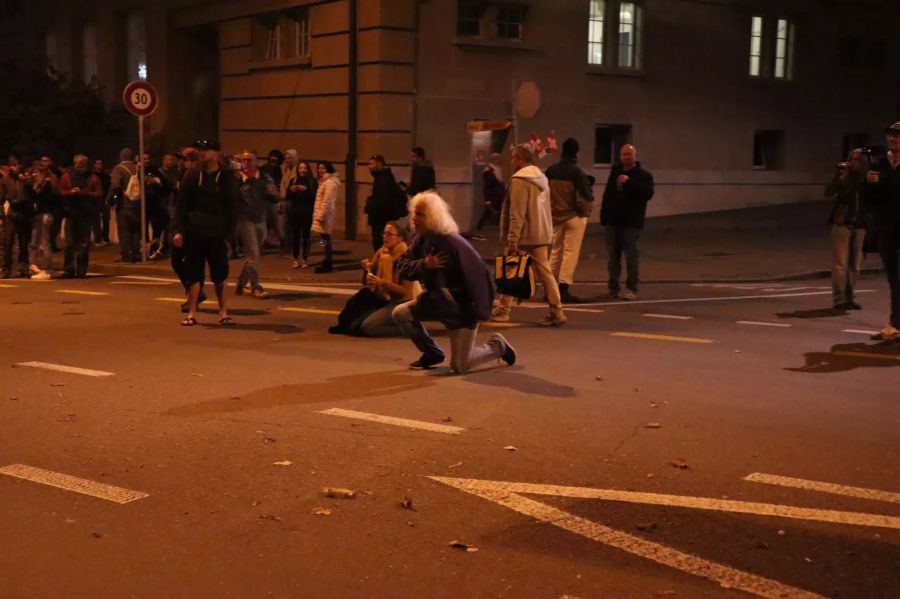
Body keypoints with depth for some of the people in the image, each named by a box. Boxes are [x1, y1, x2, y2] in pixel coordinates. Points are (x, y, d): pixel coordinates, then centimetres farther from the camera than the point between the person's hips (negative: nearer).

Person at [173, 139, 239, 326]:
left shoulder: (227, 177, 2)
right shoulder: (192, 175, 4)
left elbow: (232, 207, 2)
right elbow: (181, 204, 4)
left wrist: (229, 231, -7)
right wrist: (179, 230, -4)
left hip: (217, 233, -1)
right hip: (194, 233, 1)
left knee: (220, 275, 4)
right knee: (194, 274, 4)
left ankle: (223, 312, 15)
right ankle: (192, 314, 9)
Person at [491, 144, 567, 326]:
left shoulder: (519, 180, -14)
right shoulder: (542, 179, 14)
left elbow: (516, 214, -20)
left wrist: (512, 239, -20)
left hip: (523, 236, -7)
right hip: (541, 235, 7)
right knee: (545, 273, 6)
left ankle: (502, 311, 13)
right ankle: (557, 312, 1)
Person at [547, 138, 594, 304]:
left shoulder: (551, 170, 1)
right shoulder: (577, 172, -14)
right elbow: (585, 196, -15)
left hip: (555, 216, 5)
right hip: (574, 216, -5)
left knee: (555, 251, 15)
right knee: (570, 252, -1)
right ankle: (563, 289, -5)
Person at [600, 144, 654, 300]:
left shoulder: (643, 175, -3)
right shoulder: (615, 171, 15)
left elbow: (648, 194, -18)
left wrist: (629, 182, -22)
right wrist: (604, 215, 14)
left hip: (631, 222, -6)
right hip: (613, 221, 6)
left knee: (631, 256, -5)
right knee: (613, 256, 8)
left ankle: (631, 289, -1)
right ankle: (613, 287, 13)